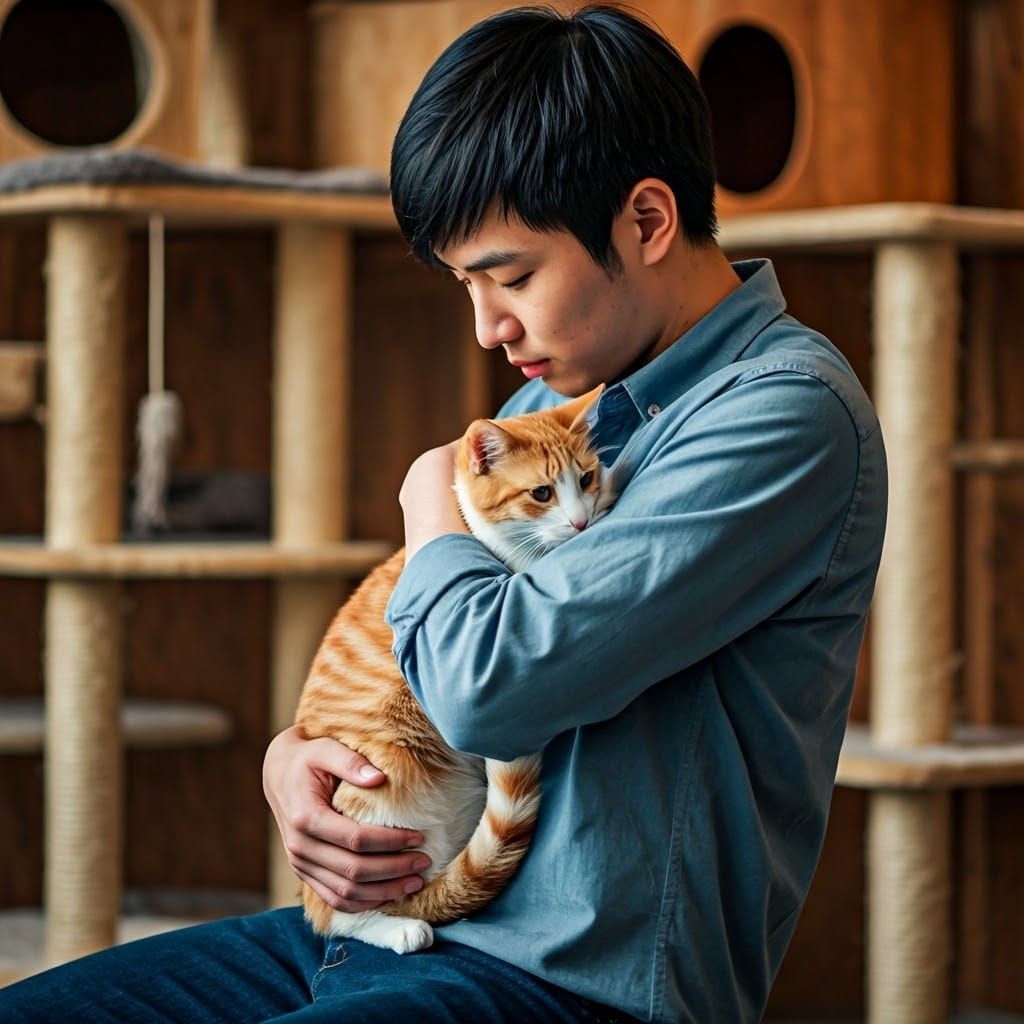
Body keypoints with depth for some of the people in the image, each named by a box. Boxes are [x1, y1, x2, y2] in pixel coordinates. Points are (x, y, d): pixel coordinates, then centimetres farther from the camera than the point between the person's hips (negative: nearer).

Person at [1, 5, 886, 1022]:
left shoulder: (786, 413, -14)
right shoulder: (561, 393, 15)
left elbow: (489, 686, -23)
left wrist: (437, 511, -3)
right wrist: (293, 755, 1)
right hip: (384, 922, 9)